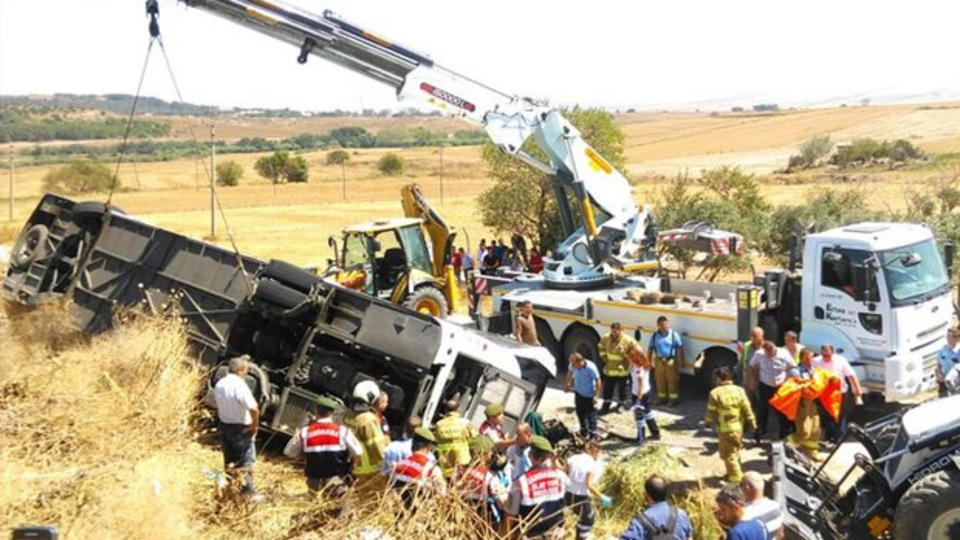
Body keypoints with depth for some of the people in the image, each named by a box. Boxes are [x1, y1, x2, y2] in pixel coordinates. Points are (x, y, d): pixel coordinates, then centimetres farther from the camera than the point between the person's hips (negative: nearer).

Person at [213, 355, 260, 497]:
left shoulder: (219, 384, 1)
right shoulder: (239, 385, -24)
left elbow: (219, 405, 9)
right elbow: (254, 409, -32)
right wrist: (254, 425, -18)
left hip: (224, 425, 7)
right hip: (241, 428, -7)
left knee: (229, 460, 20)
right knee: (247, 460, 3)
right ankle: (248, 490, 3)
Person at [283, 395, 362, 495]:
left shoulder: (304, 431, -2)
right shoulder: (342, 430, -5)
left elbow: (288, 452, 5)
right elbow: (358, 452, -5)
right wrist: (349, 464, 15)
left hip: (314, 483, 3)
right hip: (337, 478, -3)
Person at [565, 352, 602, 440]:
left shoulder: (591, 368, -31)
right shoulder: (573, 365, -16)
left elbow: (598, 381, -22)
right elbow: (570, 372, 9)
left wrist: (596, 396, -22)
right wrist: (568, 383, 11)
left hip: (589, 395, -6)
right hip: (578, 393, 6)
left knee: (591, 415, 0)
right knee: (580, 413, 18)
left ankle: (593, 434, 9)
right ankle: (583, 431, 37)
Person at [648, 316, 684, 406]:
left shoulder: (674, 335, -7)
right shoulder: (654, 336, 1)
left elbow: (679, 349, -6)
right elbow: (650, 349, 8)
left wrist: (681, 361, -10)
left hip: (671, 361, -3)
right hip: (659, 361, 3)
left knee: (672, 381, 0)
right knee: (660, 381, 10)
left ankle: (673, 399, 10)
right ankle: (662, 398, 25)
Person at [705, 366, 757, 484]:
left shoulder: (715, 393, -15)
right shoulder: (739, 390, -3)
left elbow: (711, 412, -8)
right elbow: (747, 410, 0)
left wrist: (707, 422, 11)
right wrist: (752, 423, 12)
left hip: (725, 430, -5)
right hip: (739, 427, 5)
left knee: (728, 454, 5)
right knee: (735, 452, 22)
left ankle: (736, 477, 7)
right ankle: (732, 473, 34)